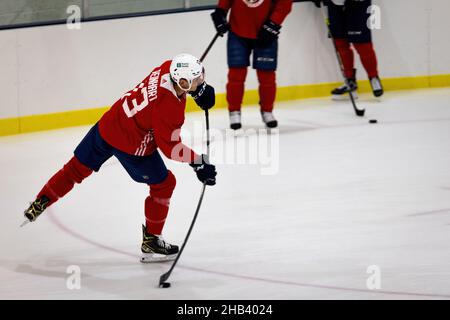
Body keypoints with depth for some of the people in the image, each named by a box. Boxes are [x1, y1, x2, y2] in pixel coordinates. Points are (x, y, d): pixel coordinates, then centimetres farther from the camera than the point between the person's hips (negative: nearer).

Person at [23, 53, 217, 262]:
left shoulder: (168, 68, -12)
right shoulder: (170, 109, -31)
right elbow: (170, 147, -22)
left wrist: (200, 89, 3)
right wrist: (198, 162, -19)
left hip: (108, 123, 7)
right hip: (131, 146, -7)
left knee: (78, 167, 23)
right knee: (163, 184, 12)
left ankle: (39, 204, 32)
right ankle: (151, 242, 21)